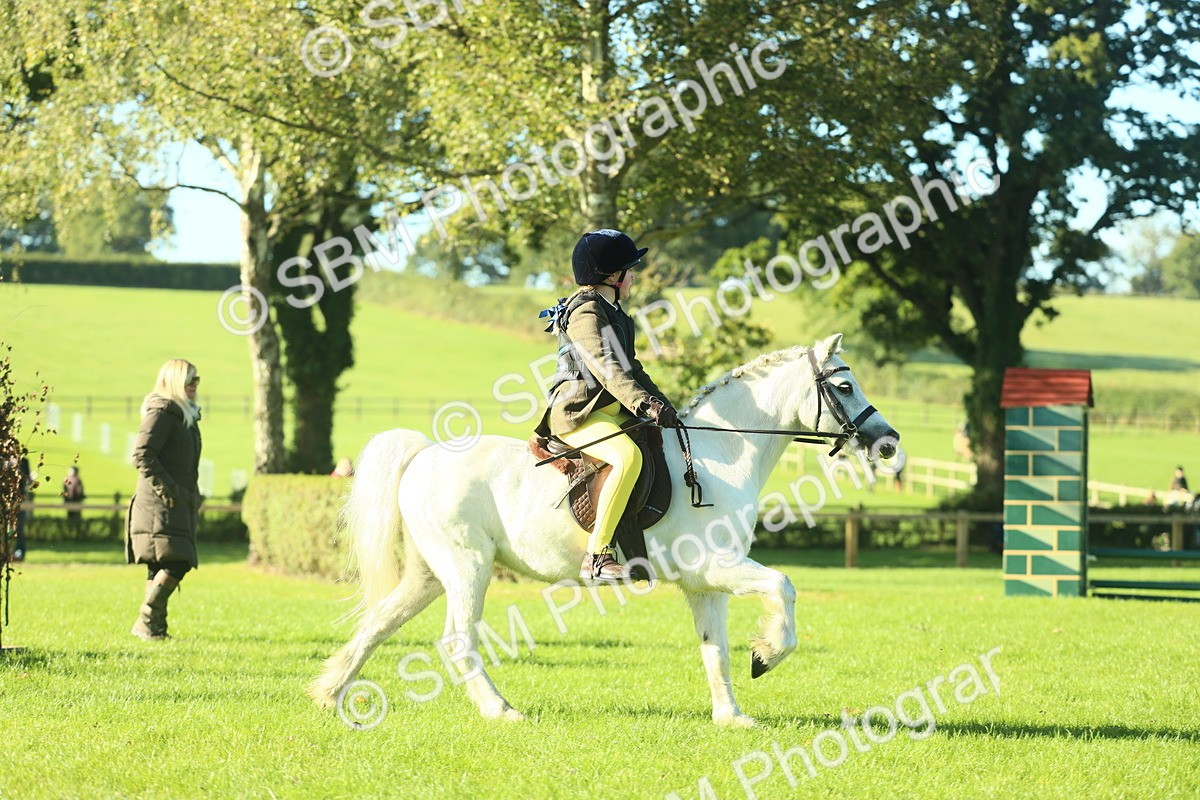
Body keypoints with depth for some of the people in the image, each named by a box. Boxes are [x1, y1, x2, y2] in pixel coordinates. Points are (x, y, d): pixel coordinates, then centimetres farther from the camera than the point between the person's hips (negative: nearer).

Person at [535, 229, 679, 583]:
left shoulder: (611, 311, 19)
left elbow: (629, 367, 24)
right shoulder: (585, 312, -14)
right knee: (628, 457, -35)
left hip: (612, 411, 11)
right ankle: (596, 556, -36)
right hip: (579, 414, -11)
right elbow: (606, 367, -27)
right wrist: (645, 404, -36)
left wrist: (662, 404, 13)